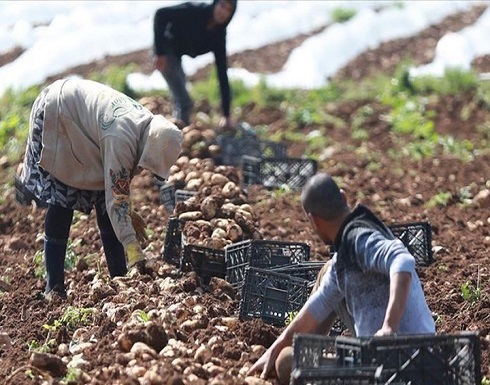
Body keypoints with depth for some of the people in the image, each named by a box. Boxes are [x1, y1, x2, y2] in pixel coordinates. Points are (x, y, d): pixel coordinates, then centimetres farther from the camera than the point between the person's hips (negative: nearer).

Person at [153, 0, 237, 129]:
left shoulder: (218, 36, -10)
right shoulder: (194, 11, -24)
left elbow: (222, 74, -10)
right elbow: (161, 14, -27)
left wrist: (226, 114, -12)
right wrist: (160, 52, -29)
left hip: (176, 55, 7)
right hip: (164, 52, -6)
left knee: (181, 100, 14)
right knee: (184, 102, -17)